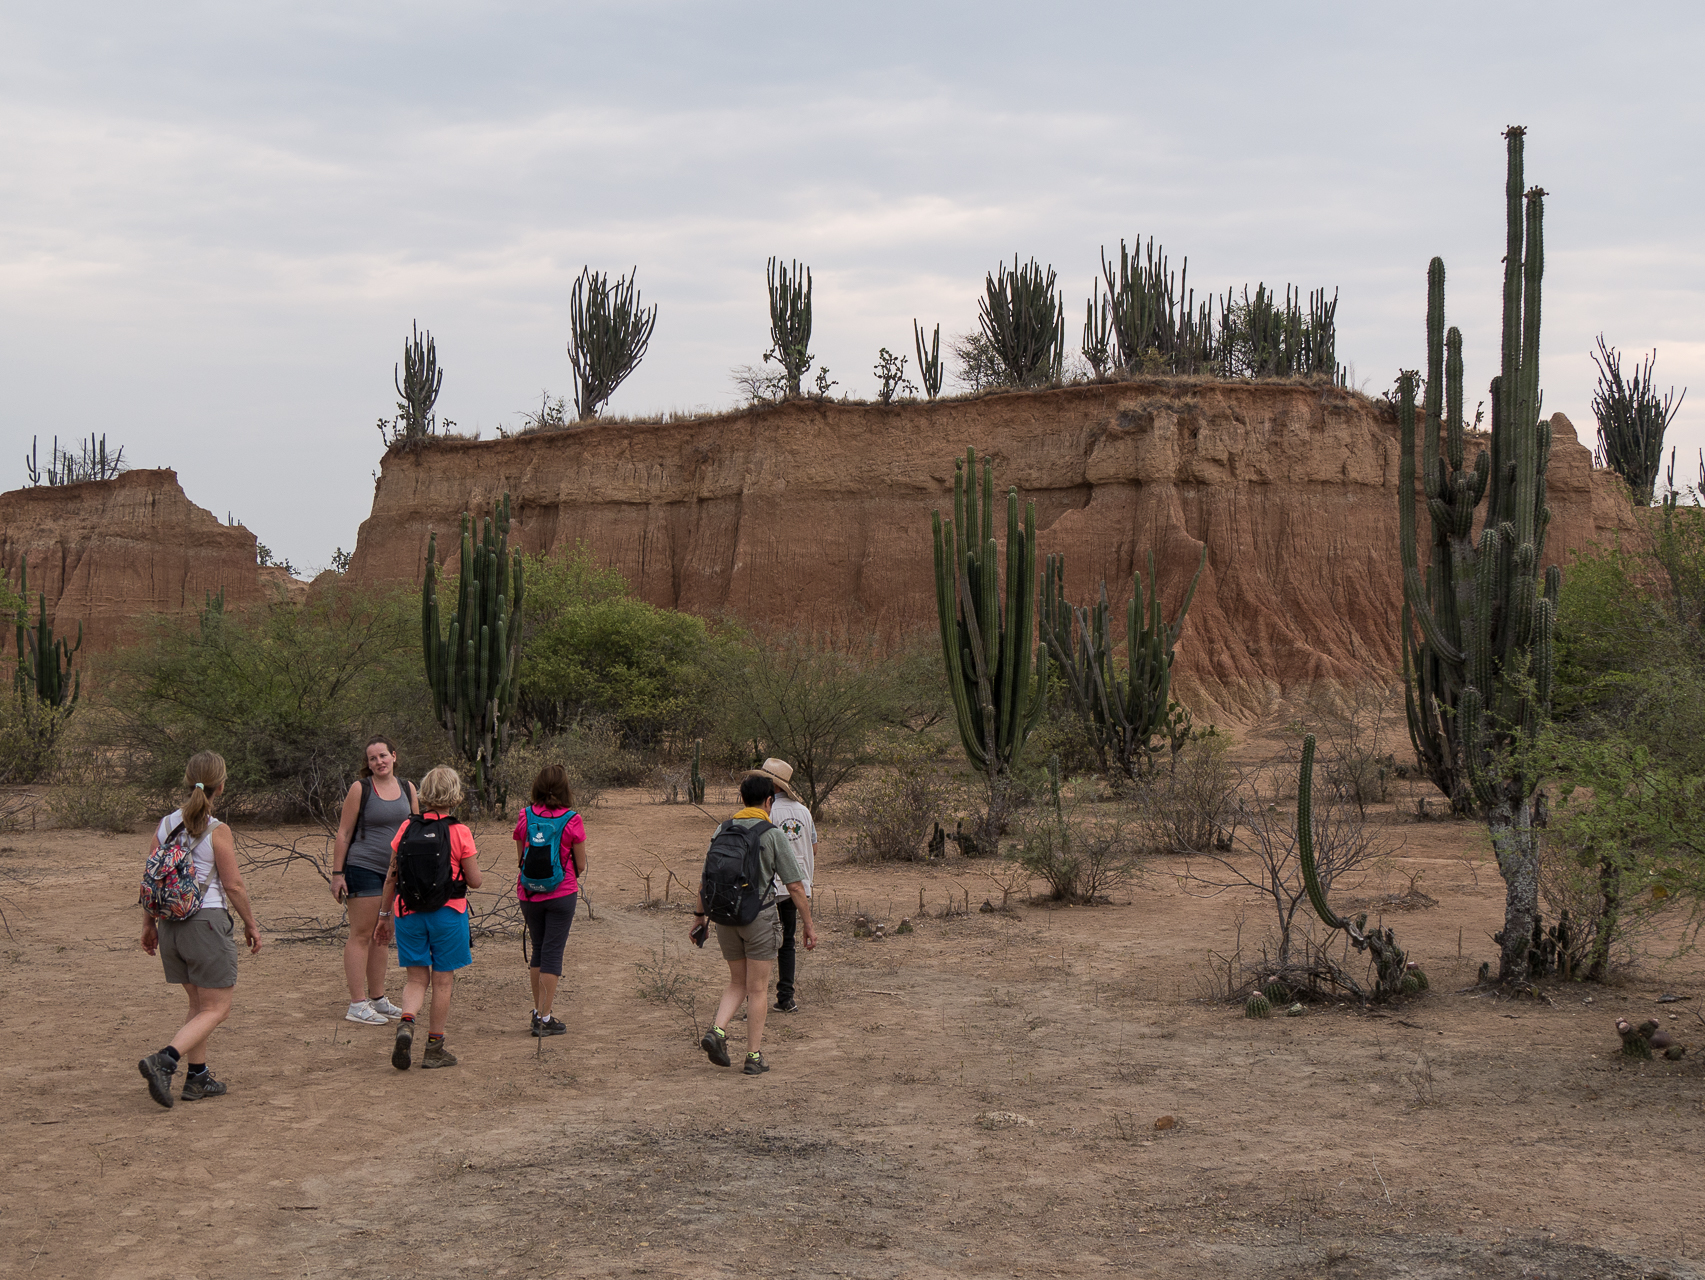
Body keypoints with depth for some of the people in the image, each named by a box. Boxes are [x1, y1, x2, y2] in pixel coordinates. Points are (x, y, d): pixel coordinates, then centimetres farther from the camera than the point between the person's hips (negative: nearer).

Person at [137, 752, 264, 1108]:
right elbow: (234, 885, -10)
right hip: (206, 920, -6)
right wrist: (251, 924, 2)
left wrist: (148, 923, 17)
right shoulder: (217, 832, -13)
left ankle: (198, 1078, 20)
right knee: (216, 1009, 2)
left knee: (199, 1004, 20)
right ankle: (163, 1061, -17)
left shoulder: (165, 825, 3)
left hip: (170, 923, 7)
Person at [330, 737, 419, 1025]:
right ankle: (357, 1005, -6)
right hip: (363, 869, -5)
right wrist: (337, 873, -8)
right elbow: (343, 834, -4)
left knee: (383, 936, 12)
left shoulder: (407, 788, 9)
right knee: (362, 935, -6)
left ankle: (377, 999, 21)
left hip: (396, 871, 5)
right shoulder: (360, 789, -5)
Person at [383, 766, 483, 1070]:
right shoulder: (459, 832, -11)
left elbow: (391, 876, 4)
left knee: (417, 978, 13)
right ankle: (434, 1048, 14)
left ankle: (406, 1023, -15)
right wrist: (473, 862, 13)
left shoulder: (407, 827, -1)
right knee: (443, 981, 9)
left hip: (409, 912, 3)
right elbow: (474, 881, -7)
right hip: (447, 913, -3)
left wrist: (386, 913, 14)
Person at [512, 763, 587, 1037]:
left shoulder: (525, 817, -4)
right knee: (553, 953, 2)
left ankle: (538, 1011, 25)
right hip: (562, 893, -3)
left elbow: (520, 859, 4)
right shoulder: (572, 821, -11)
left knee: (539, 950, 18)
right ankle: (545, 1019, 3)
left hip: (528, 894, 3)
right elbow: (581, 866, -3)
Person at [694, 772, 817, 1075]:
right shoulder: (773, 834, -9)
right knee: (757, 989, 5)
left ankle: (717, 1031, -3)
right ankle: (754, 1056, 7)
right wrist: (809, 925, 0)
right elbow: (795, 886, -7)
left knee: (738, 983, 18)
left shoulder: (723, 830, 4)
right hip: (760, 916, -4)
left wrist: (699, 914, 19)